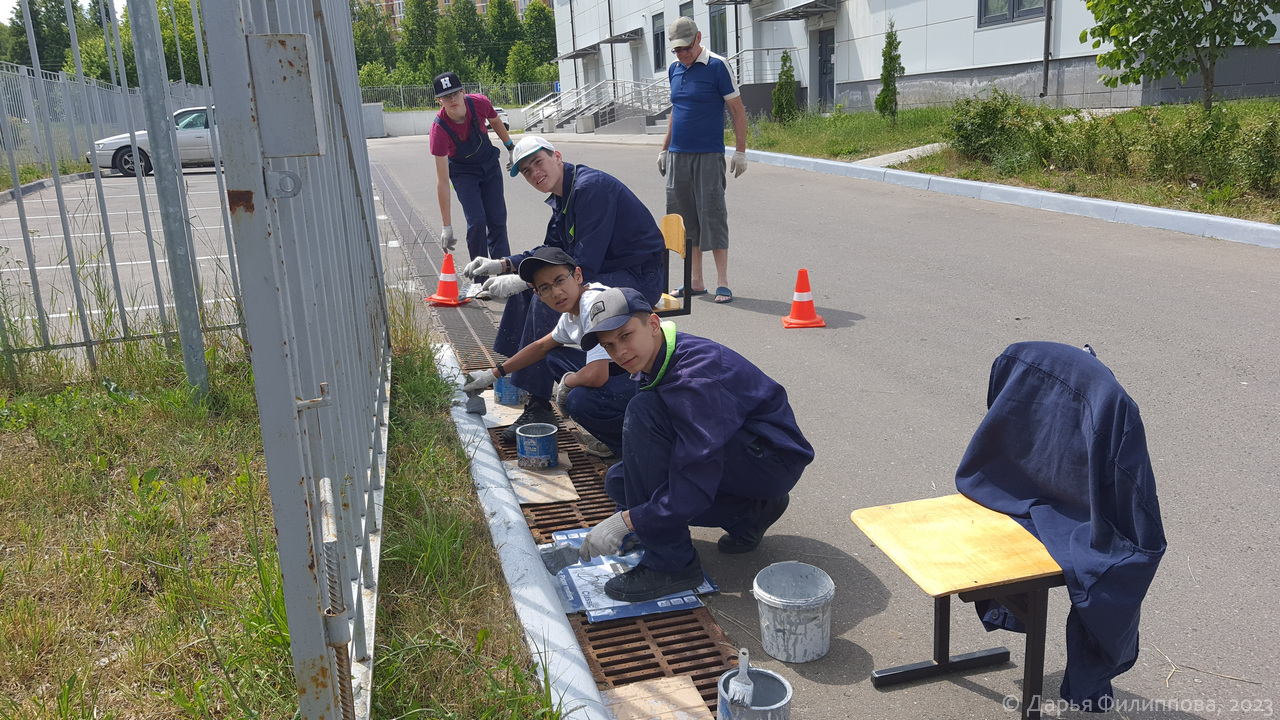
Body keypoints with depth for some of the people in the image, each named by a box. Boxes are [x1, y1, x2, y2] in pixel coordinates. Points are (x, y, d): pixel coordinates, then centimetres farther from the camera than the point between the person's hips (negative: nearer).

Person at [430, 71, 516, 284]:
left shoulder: (480, 103, -25)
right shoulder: (439, 130, -33)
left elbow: (495, 122, 4)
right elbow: (443, 181, -32)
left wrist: (511, 147, 14)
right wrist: (447, 227, -32)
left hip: (489, 163, 3)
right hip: (463, 171, -3)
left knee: (498, 221, 2)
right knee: (476, 222, -15)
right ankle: (481, 279, -2)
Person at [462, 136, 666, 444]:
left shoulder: (591, 188, -21)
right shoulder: (563, 195, 9)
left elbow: (584, 267, -27)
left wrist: (520, 280, -23)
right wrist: (502, 266, 7)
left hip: (637, 279, -10)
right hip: (606, 271, 10)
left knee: (546, 299, -26)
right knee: (525, 286, 9)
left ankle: (539, 406, -19)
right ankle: (510, 372, 13)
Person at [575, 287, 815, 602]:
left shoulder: (696, 374, -28)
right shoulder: (654, 362, 1)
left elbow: (697, 483, -32)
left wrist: (627, 520, -30)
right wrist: (625, 516, 7)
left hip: (775, 458, -10)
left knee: (643, 412, -26)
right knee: (619, 481, 2)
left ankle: (671, 563, -21)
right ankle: (750, 513, 8)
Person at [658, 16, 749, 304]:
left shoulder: (716, 66, -5)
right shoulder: (674, 69, 13)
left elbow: (737, 110, -5)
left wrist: (740, 152, -10)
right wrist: (664, 149, 22)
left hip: (708, 155, -6)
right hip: (677, 156, 6)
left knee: (712, 215, -6)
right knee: (686, 218, 8)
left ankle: (722, 282, 0)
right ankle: (695, 282, 16)